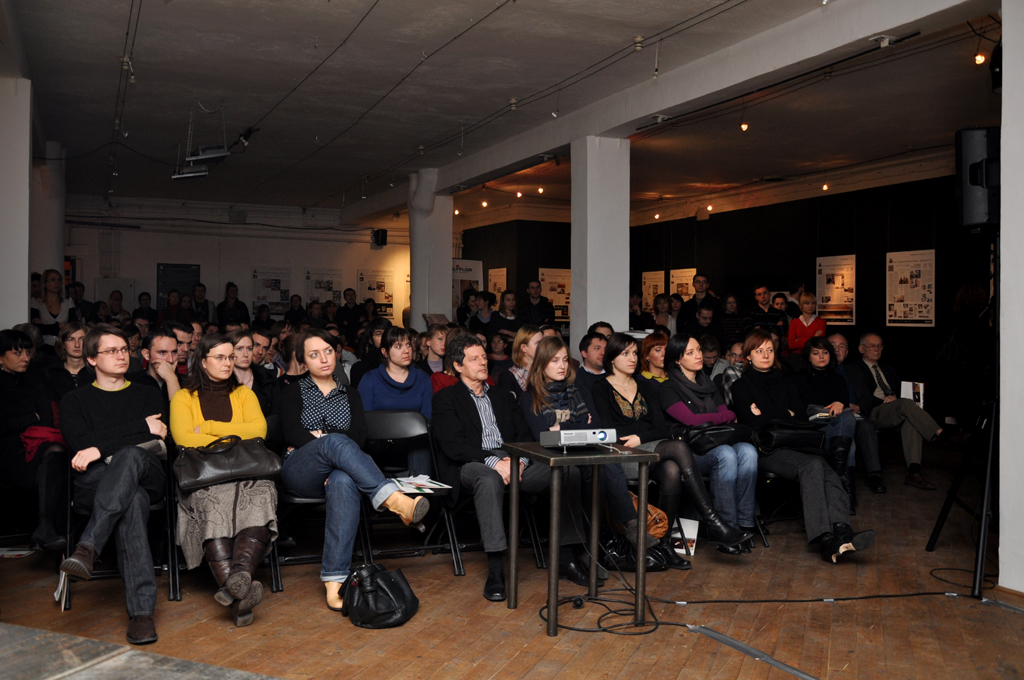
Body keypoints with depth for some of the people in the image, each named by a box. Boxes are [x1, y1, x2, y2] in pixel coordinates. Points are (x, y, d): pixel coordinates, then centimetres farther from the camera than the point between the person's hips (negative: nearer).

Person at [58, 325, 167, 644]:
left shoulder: (147, 395, 22)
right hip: (93, 483, -1)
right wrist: (141, 427, -5)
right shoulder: (74, 401, 19)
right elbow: (80, 444, -2)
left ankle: (87, 547, -50)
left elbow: (156, 440, 2)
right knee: (133, 500, -39)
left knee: (130, 455, -38)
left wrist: (101, 449, -13)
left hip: (147, 477, 1)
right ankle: (141, 610, -48)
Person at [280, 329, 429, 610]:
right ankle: (393, 500, -53)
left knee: (344, 483, -39)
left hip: (336, 470, 1)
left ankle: (334, 581, -48)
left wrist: (322, 435, -7)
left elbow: (359, 436, 6)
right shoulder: (293, 392, 19)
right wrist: (330, 440, -14)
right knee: (336, 443, -36)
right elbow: (293, 434, -1)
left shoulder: (350, 395, 24)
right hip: (300, 470, -1)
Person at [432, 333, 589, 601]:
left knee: (569, 471, -18)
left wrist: (520, 460, -7)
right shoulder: (446, 399, 7)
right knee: (489, 478, -42)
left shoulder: (502, 396, 26)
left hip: (513, 461, 5)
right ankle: (495, 569, -40)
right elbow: (453, 445, -7)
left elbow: (524, 435, 17)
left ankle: (564, 556, -15)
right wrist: (493, 461, -19)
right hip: (473, 465, -5)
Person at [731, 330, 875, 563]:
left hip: (794, 446, 5)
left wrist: (770, 419, 2)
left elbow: (801, 418, 17)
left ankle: (841, 532, -49)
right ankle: (825, 539, -43)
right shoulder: (742, 385, 10)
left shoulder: (784, 379, 25)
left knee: (828, 474, -29)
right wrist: (786, 416, 4)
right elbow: (753, 425, -3)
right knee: (812, 465, -34)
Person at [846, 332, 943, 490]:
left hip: (897, 413, 5)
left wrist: (895, 398, 0)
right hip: (873, 415, -5)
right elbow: (863, 398, -1)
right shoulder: (854, 369, 12)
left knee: (911, 418, -33)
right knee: (906, 404, -34)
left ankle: (914, 472, -41)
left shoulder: (888, 370, 32)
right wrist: (883, 402, -13)